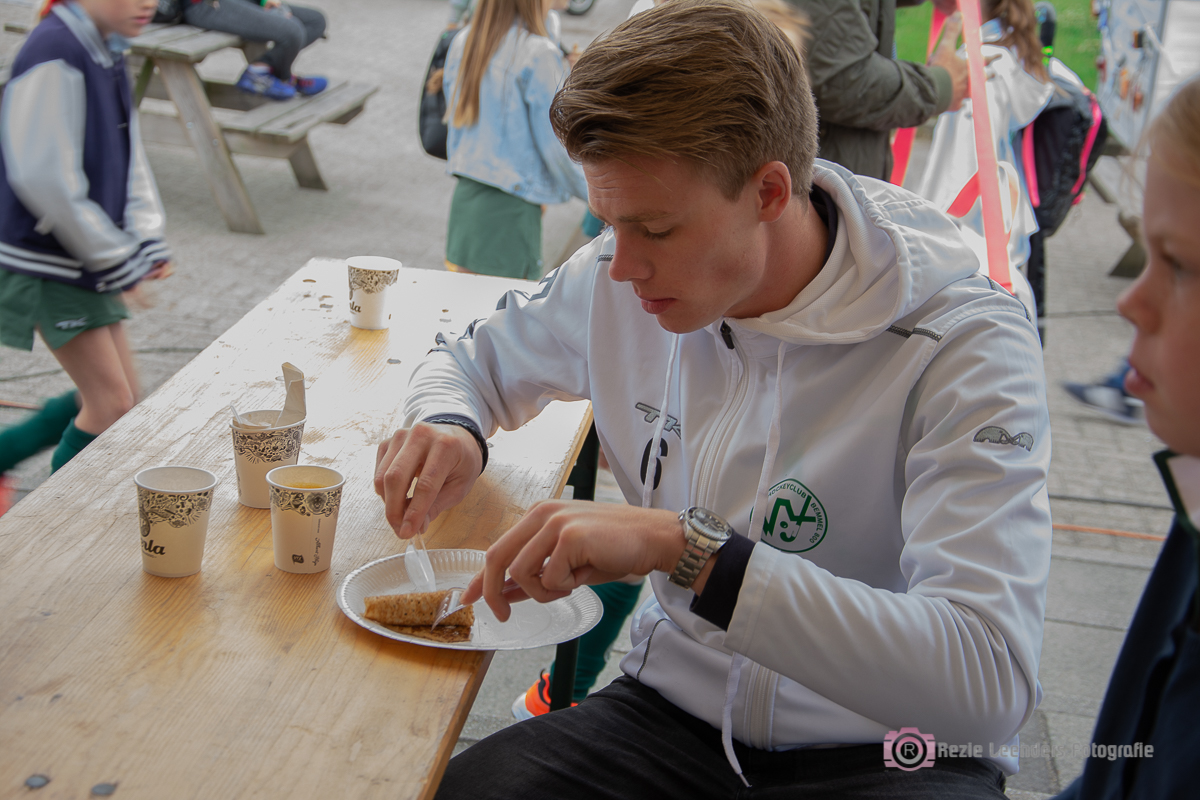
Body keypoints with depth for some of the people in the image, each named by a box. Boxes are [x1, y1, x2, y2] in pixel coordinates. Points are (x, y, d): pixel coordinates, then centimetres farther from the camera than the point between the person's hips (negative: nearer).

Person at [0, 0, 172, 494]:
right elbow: (45, 179, -24)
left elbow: (128, 157, 13)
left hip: (88, 261, 9)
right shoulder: (54, 56, -21)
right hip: (47, 262, -9)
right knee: (112, 403, -5)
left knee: (112, 397, 14)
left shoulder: (107, 53, 8)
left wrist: (147, 240, 1)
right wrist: (115, 258, -17)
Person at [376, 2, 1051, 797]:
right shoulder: (619, 284, -3)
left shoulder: (967, 350, -20)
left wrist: (682, 547, -36)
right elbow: (471, 357, 18)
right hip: (675, 708, 2)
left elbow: (990, 679, -31)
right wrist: (449, 429, -8)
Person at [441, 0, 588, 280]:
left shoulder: (463, 43, 8)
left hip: (463, 197, 7)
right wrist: (593, 193, 3)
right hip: (512, 208, -7)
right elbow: (555, 146, -11)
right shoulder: (539, 54, -14)